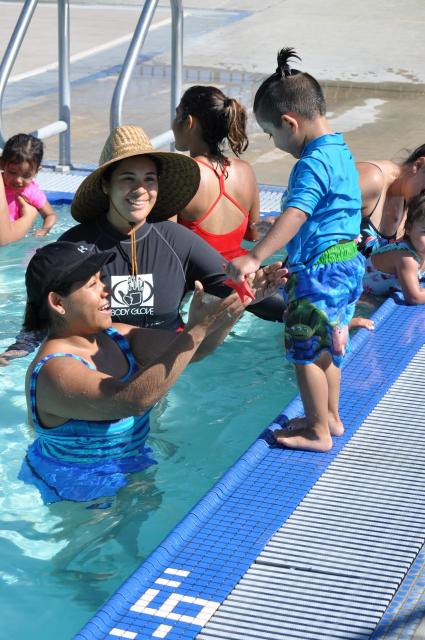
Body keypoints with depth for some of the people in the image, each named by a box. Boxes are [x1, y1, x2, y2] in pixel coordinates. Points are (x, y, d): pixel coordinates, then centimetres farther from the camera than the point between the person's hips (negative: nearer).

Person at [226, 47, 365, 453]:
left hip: (319, 269, -10)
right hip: (346, 262, 10)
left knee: (305, 351, 0)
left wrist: (254, 257, -41)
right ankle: (330, 417, 34)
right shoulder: (340, 151, 10)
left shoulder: (313, 163, -21)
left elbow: (294, 215, -33)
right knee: (325, 346, 21)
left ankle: (317, 432, 9)